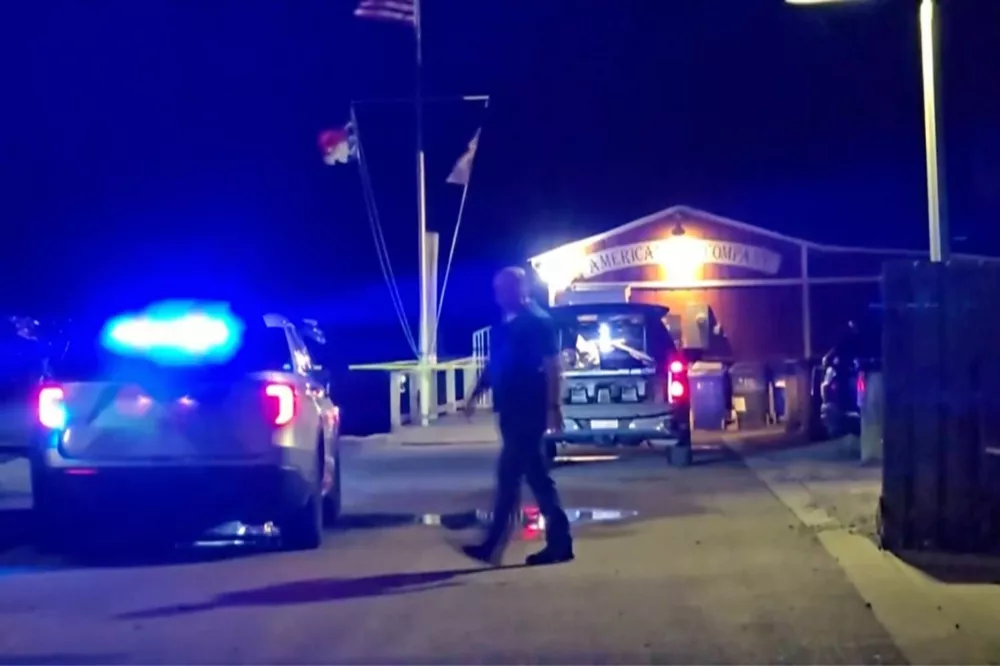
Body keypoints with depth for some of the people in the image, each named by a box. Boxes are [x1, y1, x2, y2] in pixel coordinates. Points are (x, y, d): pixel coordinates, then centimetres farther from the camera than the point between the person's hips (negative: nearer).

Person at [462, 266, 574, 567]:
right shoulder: (507, 323, 15)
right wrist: (475, 394, 18)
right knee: (536, 476, 9)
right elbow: (496, 364, 23)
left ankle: (492, 545, -5)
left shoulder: (537, 321, -11)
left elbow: (551, 365, -15)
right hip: (512, 410, 9)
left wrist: (554, 406, -20)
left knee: (509, 475, -7)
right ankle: (559, 541, 13)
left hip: (528, 411, -9)